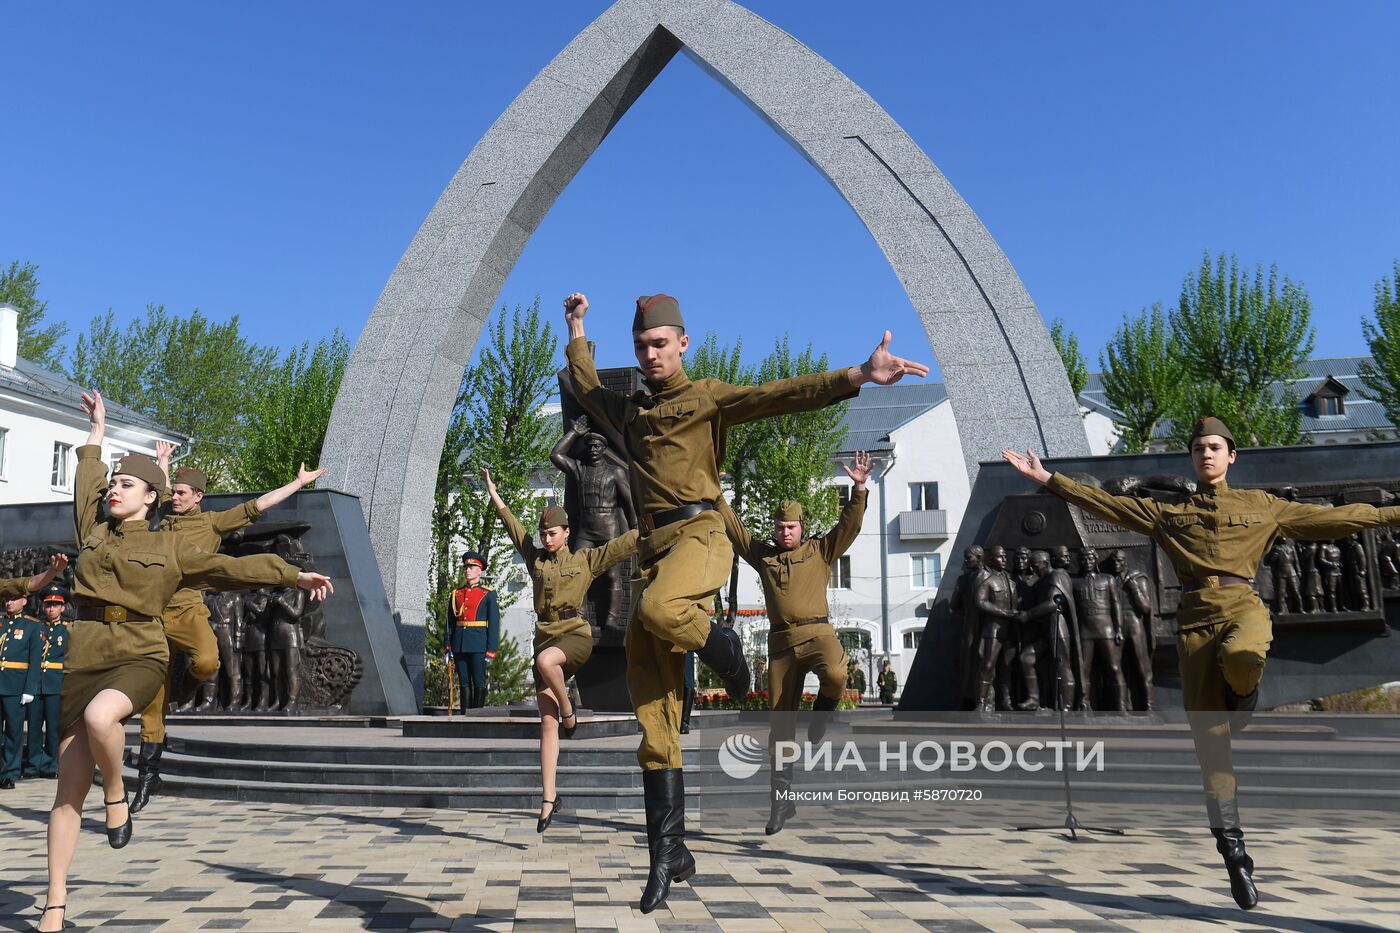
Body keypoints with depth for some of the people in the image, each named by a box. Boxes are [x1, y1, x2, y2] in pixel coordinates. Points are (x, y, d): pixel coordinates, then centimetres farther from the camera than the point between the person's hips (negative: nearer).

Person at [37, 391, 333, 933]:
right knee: (70, 788, 0)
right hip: (84, 660, 3)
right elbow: (87, 483, 30)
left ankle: (118, 798, -9)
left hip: (141, 657, -3)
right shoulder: (93, 531, 16)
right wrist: (97, 432, 40)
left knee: (100, 716, -38)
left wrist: (294, 576, 3)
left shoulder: (170, 548, 8)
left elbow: (232, 567, 7)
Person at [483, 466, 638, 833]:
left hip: (576, 635, -4)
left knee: (545, 661, -40)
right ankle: (549, 798, -1)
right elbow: (513, 525, 20)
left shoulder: (586, 559, 6)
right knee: (547, 723, -3)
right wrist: (492, 490, 24)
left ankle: (568, 709, -10)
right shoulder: (535, 557, 15)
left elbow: (627, 542, 6)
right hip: (544, 636, 4)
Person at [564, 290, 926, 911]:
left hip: (697, 534, -5)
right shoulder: (630, 410, 24)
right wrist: (576, 332, 49)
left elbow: (777, 395, -8)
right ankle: (669, 853, 5)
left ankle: (722, 647, -6)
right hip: (651, 548, 6)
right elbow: (585, 387, 45)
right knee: (652, 711, 0)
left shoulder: (707, 398, 7)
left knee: (656, 608, -41)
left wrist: (855, 377, -20)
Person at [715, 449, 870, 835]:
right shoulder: (762, 554, 18)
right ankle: (782, 799, 12)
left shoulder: (820, 550, 12)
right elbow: (733, 527, 19)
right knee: (779, 723, 3)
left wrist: (859, 489, -7)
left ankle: (820, 719, -3)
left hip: (817, 632, -3)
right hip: (781, 640, 3)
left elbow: (849, 525, 3)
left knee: (834, 675, -37)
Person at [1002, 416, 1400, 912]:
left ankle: (1243, 694, -1)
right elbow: (1105, 503, 13)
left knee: (1238, 657, -40)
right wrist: (1047, 478, 7)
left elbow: (1328, 518, 16)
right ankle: (1233, 849, 5)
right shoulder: (1168, 512, 18)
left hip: (1243, 606, -1)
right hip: (1196, 618, 1)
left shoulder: (1261, 506, 17)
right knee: (1209, 738, -3)